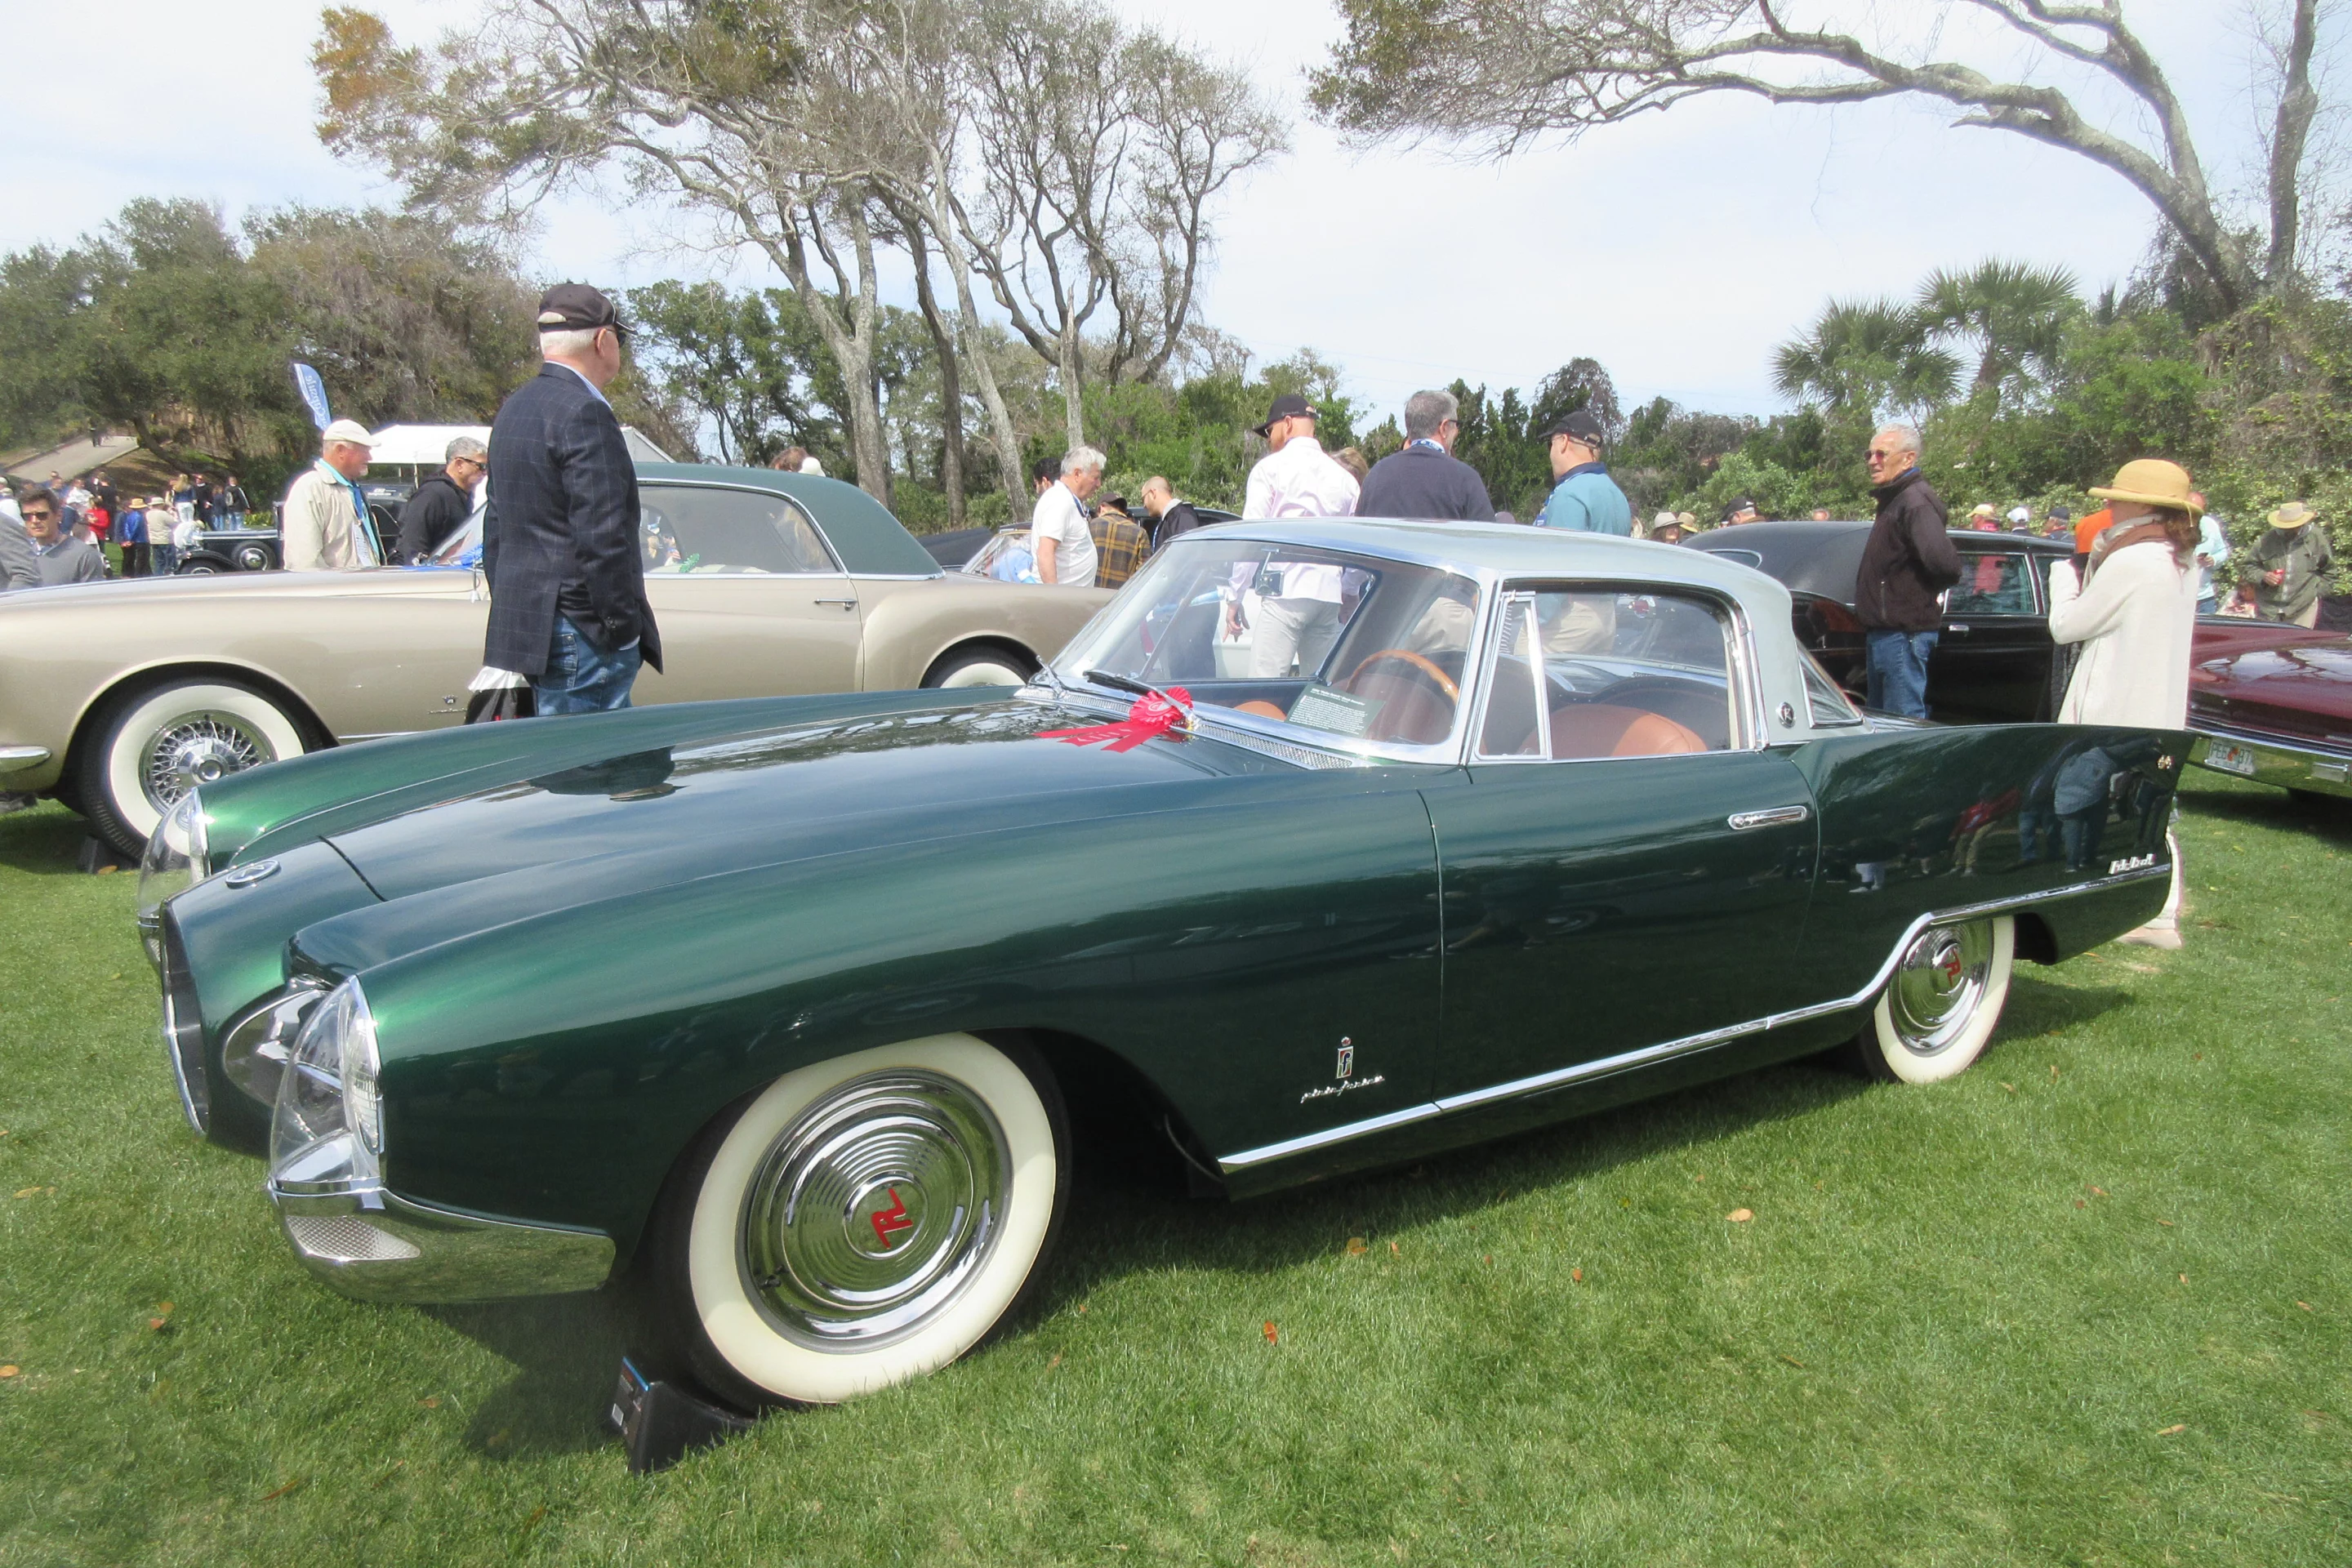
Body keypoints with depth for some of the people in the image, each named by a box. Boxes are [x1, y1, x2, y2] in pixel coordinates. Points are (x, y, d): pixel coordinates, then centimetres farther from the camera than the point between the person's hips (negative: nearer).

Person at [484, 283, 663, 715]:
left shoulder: (514, 408, 16)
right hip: (578, 631, -10)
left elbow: (496, 530, 21)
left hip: (522, 627, 10)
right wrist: (623, 629, -14)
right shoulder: (584, 412, -14)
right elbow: (601, 537, -20)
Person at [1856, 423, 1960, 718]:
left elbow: (1944, 563, -30)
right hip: (1882, 633, 11)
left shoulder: (1916, 502, -16)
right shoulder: (1892, 500, 16)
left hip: (1903, 635, -11)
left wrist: (1927, 594, -11)